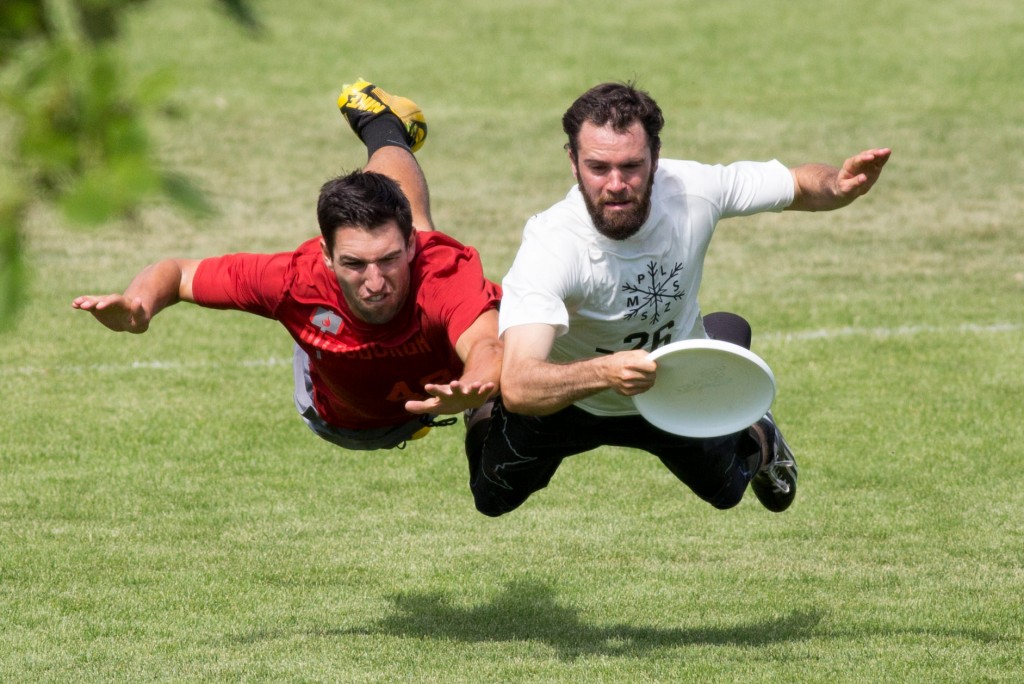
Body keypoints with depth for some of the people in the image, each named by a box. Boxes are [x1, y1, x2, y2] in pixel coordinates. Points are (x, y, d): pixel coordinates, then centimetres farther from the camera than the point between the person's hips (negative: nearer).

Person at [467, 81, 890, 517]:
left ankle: (757, 441, 53)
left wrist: (839, 184, -35)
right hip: (568, 398, -3)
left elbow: (801, 186, -10)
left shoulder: (692, 190, -30)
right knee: (493, 500, -1)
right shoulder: (551, 247, -43)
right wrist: (605, 373, -73)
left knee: (725, 494, 17)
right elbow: (517, 387, -54)